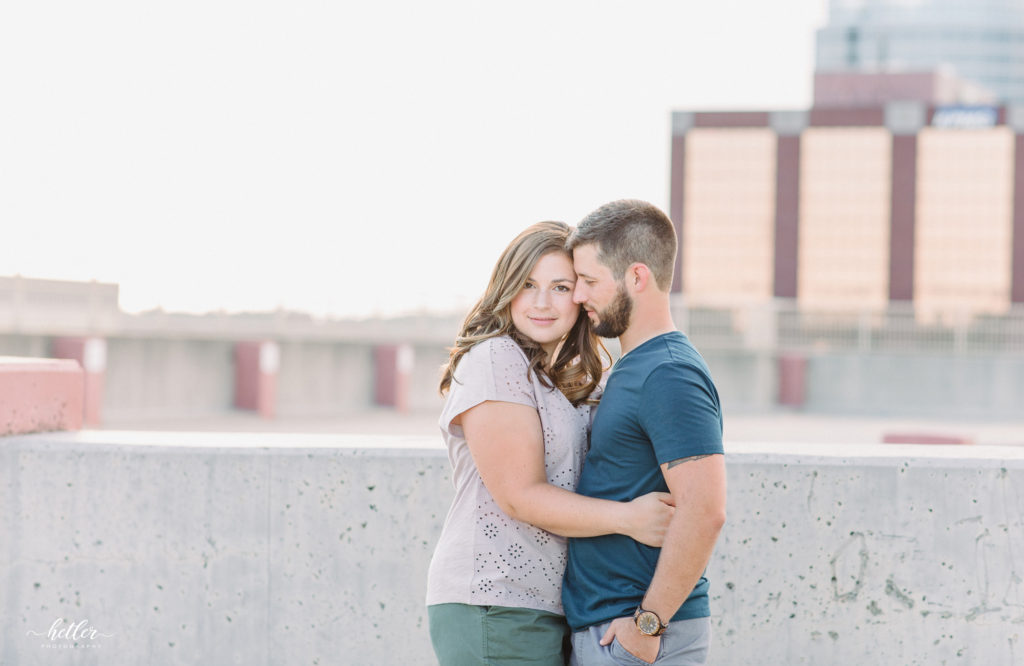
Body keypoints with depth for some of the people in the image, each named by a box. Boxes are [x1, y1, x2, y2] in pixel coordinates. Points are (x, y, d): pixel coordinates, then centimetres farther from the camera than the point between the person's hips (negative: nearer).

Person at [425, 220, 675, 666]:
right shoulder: (494, 361, -10)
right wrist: (627, 517, -23)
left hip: (551, 609, 9)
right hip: (495, 612, -9)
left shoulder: (566, 377, 18)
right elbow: (521, 497, -16)